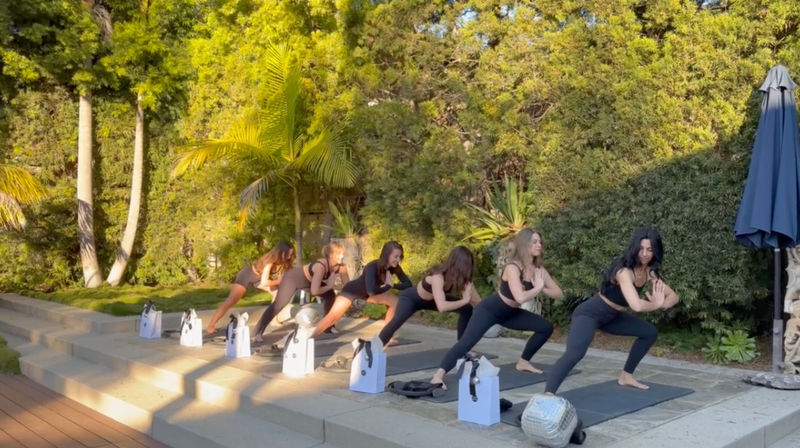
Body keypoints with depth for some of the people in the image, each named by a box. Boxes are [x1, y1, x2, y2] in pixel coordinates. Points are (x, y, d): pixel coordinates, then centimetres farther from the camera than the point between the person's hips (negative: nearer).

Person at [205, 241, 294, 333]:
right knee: (230, 301, -14)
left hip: (258, 278, 8)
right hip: (246, 275, -8)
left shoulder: (281, 260, -14)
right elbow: (264, 282, -39)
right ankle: (211, 326, -9)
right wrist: (278, 281, -26)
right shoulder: (270, 261, -36)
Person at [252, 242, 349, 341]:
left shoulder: (341, 267, -20)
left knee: (330, 295, -1)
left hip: (309, 281, 7)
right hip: (293, 277, -7)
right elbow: (314, 291, -43)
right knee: (278, 305, -16)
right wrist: (329, 286, -29)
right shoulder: (320, 266, -39)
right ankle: (257, 333, -12)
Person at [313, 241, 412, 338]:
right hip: (352, 290, -6)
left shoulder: (394, 267, -20)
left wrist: (393, 285, -32)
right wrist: (388, 286, -34)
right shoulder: (372, 267, -38)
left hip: (368, 293, 7)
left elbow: (408, 284, -16)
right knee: (332, 317, -18)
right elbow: (372, 291, -50)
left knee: (395, 302, -6)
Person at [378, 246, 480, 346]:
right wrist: (464, 300, -49)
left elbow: (477, 300, -16)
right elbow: (441, 307, -53)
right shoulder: (437, 276, -41)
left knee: (467, 309, -5)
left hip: (432, 299, 7)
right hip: (411, 297, -7)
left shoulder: (461, 276, -20)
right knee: (397, 320, -36)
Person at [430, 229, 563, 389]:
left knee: (546, 327, 5)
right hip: (489, 309, -8)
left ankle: (523, 362, 20)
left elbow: (559, 294, -5)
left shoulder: (539, 270, -7)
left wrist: (542, 288, -23)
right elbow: (520, 297, -43)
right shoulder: (513, 268, -29)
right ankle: (439, 375, -35)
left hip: (510, 313, 8)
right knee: (467, 341, -28)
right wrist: (538, 288, -26)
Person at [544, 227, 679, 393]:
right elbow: (636, 305, -40)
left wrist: (661, 304, -19)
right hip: (590, 313, -9)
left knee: (650, 333, 17)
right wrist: (656, 304, -20)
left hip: (612, 316, 9)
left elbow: (673, 296, 4)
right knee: (575, 353, -33)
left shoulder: (649, 272, -2)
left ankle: (626, 376, 28)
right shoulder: (624, 271, -29)